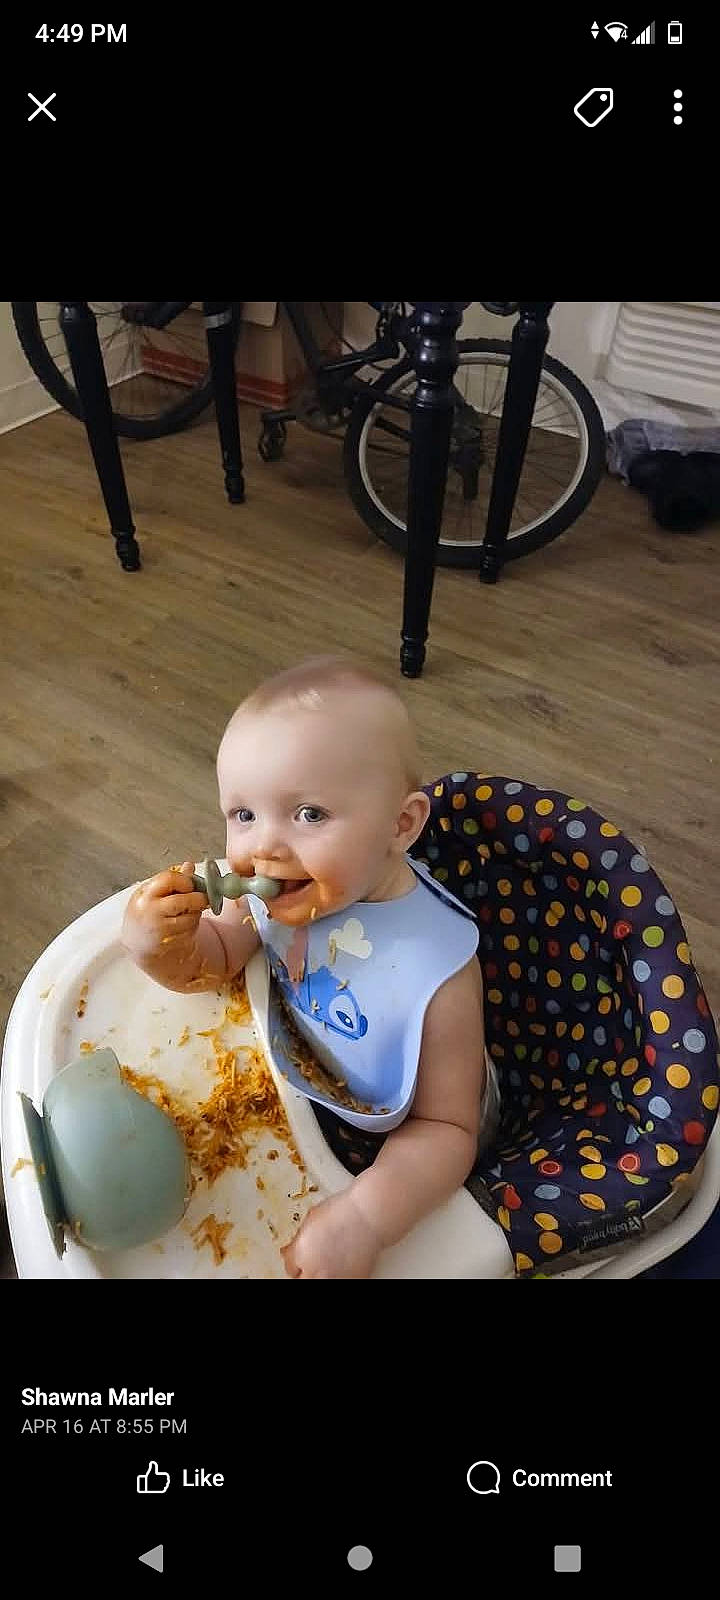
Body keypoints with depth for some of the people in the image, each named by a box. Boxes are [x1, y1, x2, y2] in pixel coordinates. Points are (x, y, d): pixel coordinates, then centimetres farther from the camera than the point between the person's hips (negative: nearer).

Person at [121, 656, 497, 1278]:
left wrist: (365, 1217, -43)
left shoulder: (437, 970, -39)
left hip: (393, 1152, -4)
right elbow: (211, 962, -7)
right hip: (305, 1088, 5)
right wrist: (158, 945, -30)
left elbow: (444, 1129, -27)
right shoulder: (275, 889, -25)